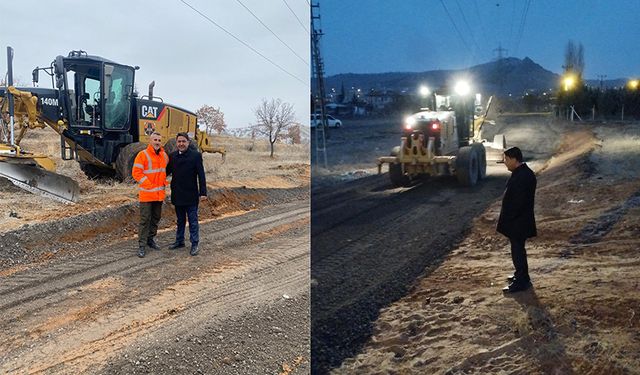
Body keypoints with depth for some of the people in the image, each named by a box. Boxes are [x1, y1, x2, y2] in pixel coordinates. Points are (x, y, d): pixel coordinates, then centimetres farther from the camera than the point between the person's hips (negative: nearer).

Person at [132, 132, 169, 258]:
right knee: (145, 219, -4)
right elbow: (136, 173, -13)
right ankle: (141, 245, 1)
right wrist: (149, 185, -16)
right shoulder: (143, 155, -9)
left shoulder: (164, 155, 9)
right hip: (146, 194, -6)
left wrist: (164, 182, 12)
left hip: (159, 194, 6)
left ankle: (150, 239, 30)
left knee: (156, 218, 14)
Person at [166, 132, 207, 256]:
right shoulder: (172, 156, 5)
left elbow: (201, 175, -10)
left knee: (193, 221, 3)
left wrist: (203, 192, -13)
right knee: (180, 220, 18)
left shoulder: (196, 155, -9)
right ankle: (179, 241, 30)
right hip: (177, 195, 5)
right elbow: (167, 171, 16)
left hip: (191, 195, -5)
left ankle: (194, 244, 10)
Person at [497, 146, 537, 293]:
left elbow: (519, 202, -26)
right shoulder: (521, 173, 9)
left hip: (518, 222, -10)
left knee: (517, 249, -1)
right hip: (517, 220, 10)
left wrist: (507, 219, -19)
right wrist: (506, 218, 17)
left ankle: (521, 282, 8)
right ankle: (521, 275, 35)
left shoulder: (523, 176, -24)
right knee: (517, 248, 21)